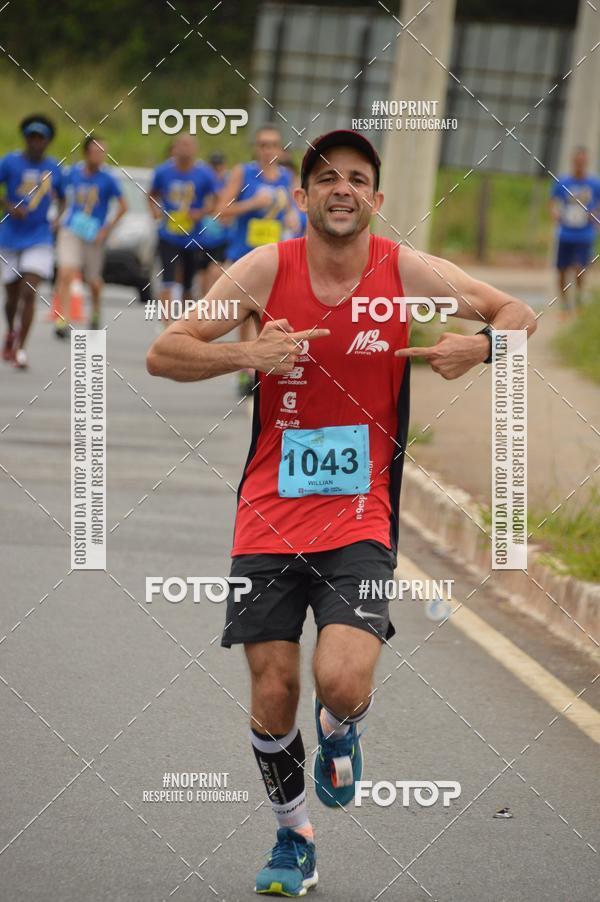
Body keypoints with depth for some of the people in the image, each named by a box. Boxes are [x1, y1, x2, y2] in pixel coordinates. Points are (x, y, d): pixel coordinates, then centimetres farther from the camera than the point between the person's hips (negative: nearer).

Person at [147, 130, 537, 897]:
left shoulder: (406, 272, -4)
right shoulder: (266, 270, -5)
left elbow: (516, 313, 7)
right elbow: (163, 354, -4)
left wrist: (480, 345, -16)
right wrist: (245, 353, -22)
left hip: (360, 521, -1)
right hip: (269, 517, 1)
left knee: (343, 681, -19)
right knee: (273, 696, 1)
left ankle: (340, 730, 19)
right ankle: (293, 839, 26)